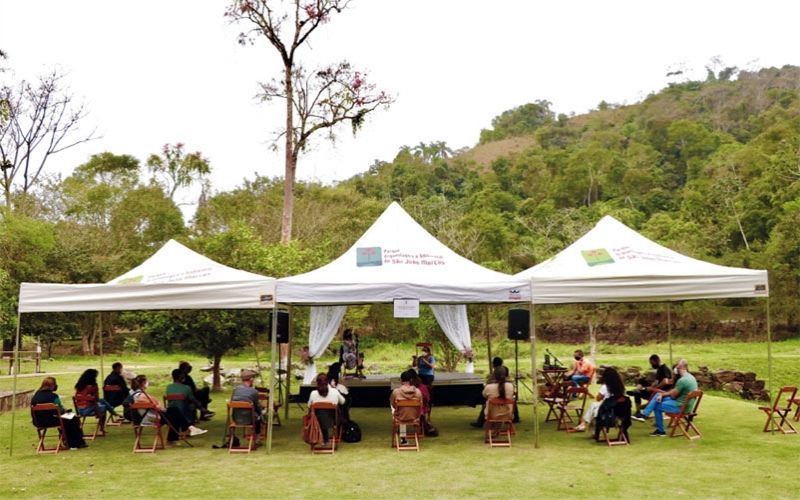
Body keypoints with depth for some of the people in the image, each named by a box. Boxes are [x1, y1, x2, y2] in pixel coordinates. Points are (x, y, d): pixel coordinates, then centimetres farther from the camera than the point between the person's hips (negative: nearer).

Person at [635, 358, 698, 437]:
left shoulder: (682, 380, -25)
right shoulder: (691, 377, 7)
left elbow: (673, 395, -14)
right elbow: (674, 391, 13)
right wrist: (662, 395, 4)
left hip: (680, 406, -10)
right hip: (686, 404, 10)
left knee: (657, 407, 6)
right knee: (657, 395, 11)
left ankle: (661, 431, 20)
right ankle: (644, 414, 10)